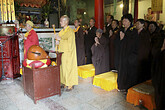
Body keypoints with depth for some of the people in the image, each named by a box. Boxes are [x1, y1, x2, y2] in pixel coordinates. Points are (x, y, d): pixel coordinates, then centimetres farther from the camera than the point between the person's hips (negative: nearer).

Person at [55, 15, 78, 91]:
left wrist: (60, 39, -14)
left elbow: (69, 42, -20)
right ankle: (65, 83, 22)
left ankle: (70, 85, 9)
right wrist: (58, 42, -2)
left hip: (68, 53, -8)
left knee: (68, 67, -3)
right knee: (63, 67, 10)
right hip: (62, 52, 8)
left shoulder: (70, 31, -12)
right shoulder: (62, 31, 14)